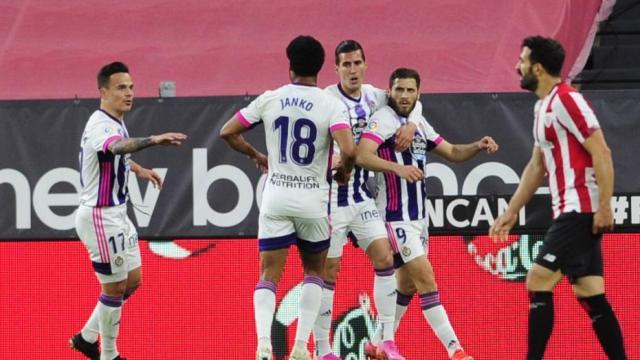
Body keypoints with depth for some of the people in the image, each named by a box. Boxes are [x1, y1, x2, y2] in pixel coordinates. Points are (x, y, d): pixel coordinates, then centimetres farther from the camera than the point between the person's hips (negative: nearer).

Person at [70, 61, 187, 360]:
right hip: (100, 217, -10)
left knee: (132, 281, 16)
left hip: (116, 215, 10)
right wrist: (153, 140, -64)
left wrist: (140, 170, 31)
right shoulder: (101, 126, -23)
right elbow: (117, 146, -49)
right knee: (115, 288, 0)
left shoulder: (116, 122, 9)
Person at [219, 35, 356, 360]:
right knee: (313, 272, 18)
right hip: (313, 199, -1)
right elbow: (348, 150, -21)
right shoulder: (329, 105, -7)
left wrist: (256, 156, 19)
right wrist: (343, 172, 2)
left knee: (269, 275, 3)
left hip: (276, 198, 1)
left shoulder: (269, 100, 0)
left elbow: (227, 132, 4)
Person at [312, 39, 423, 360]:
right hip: (332, 199, -6)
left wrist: (411, 123, 2)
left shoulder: (372, 97, 4)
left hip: (362, 199, 6)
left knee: (385, 258, -4)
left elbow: (411, 101, 21)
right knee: (329, 271, -1)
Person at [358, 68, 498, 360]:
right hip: (396, 217, -9)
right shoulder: (383, 119, -12)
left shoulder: (418, 124, 14)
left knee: (407, 285, 15)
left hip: (417, 216, 9)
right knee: (426, 279, -13)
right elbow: (362, 156, -26)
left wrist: (478, 146, 0)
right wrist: (398, 167, -41)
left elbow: (452, 153, 20)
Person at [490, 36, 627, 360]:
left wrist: (604, 207, -22)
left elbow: (601, 153, -18)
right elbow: (537, 166, 25)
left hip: (581, 210, -9)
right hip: (570, 211, 9)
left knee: (538, 283, -10)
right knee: (590, 296, 7)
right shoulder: (543, 107, 17)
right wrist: (511, 212, 25)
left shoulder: (566, 100, -13)